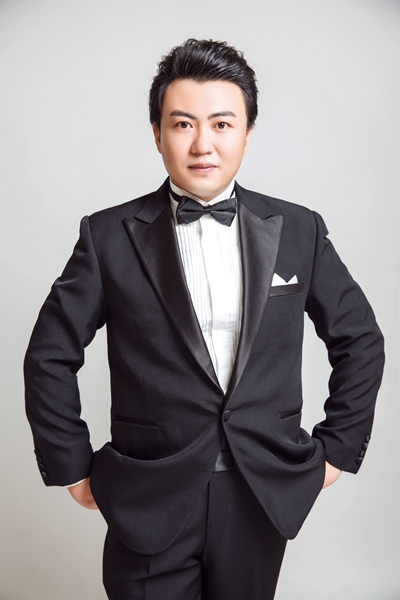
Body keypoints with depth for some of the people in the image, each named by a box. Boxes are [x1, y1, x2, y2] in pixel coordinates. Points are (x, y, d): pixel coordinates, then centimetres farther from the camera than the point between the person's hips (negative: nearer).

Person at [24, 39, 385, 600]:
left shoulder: (299, 230, -1)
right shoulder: (109, 235, -6)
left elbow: (359, 339, 7)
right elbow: (50, 355, 0)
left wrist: (337, 447, 5)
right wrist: (72, 467, 0)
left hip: (263, 499, 2)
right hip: (149, 508, -1)